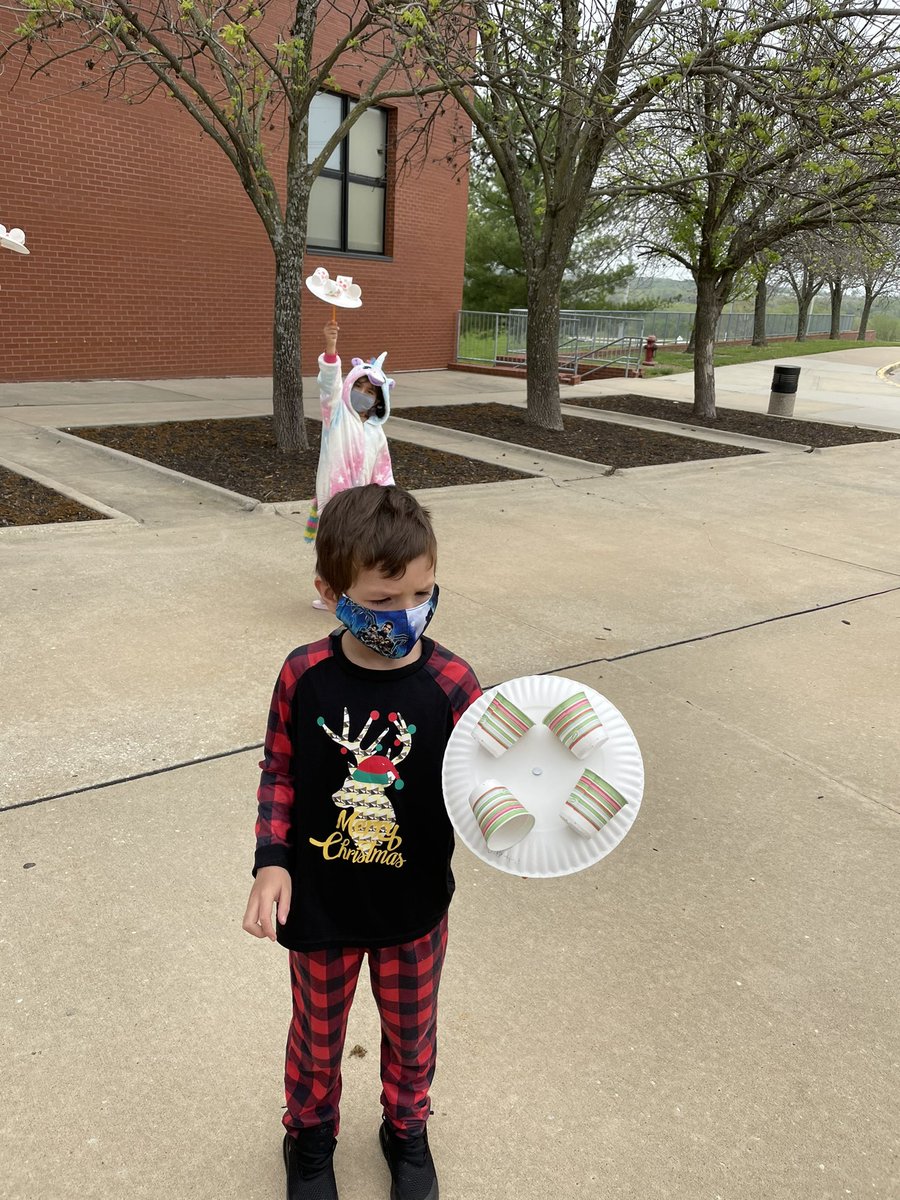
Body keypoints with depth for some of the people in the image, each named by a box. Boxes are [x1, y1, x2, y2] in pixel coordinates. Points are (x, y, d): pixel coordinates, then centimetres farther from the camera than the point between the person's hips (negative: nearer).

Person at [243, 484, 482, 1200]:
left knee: (411, 1033, 25)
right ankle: (311, 1134, 56)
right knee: (317, 1034, 25)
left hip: (414, 908, 0)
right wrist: (272, 860, -11)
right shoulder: (305, 676, -17)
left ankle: (406, 1128, 56)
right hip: (320, 904, 1)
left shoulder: (450, 683, -20)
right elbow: (280, 772, -3)